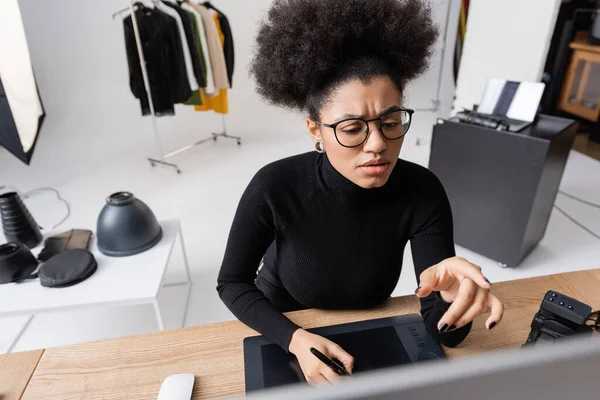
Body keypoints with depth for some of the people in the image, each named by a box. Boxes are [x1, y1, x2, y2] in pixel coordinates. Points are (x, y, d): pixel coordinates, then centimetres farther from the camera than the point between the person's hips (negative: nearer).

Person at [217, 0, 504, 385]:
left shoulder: (422, 192, -27)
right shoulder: (275, 187, -32)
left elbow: (444, 330, -24)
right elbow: (232, 282, -18)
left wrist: (453, 294, -47)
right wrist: (295, 338, -33)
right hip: (282, 326, -1)